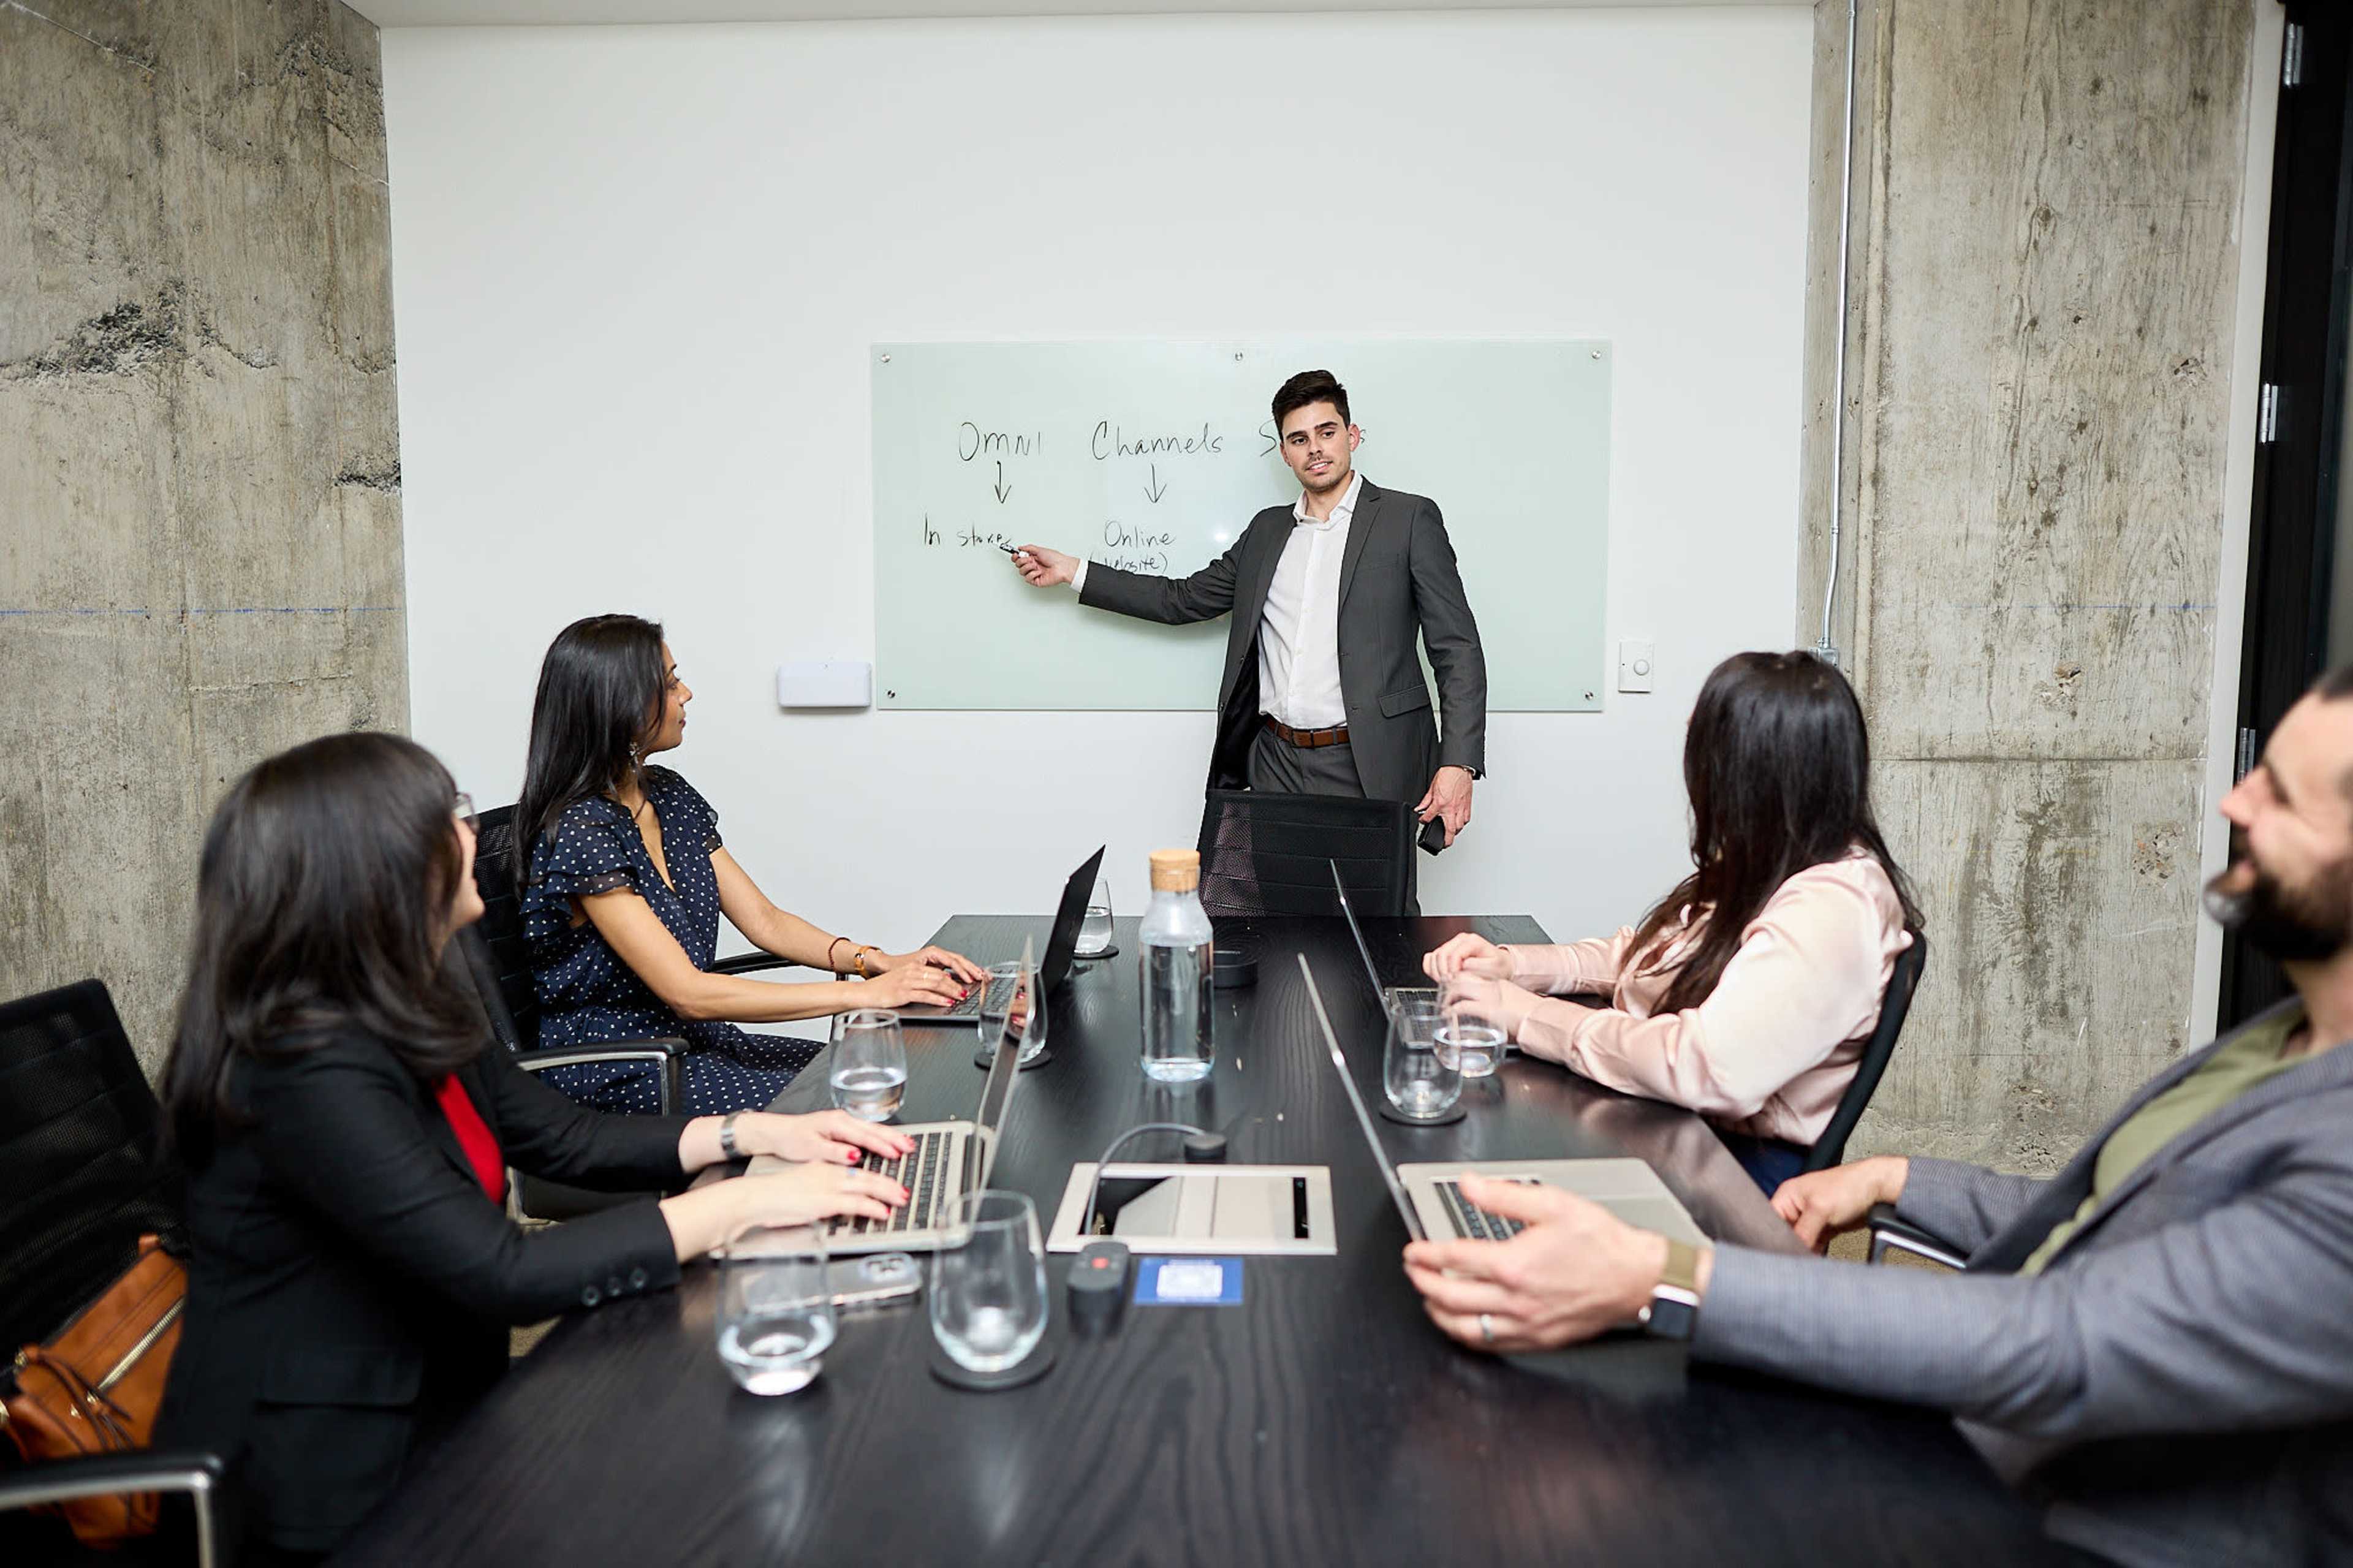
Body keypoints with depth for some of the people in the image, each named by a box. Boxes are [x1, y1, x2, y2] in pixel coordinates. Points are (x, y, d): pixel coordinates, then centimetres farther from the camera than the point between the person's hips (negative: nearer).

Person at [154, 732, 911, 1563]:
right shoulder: (311, 1073, -28)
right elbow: (508, 1275, -30)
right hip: (332, 1487, -7)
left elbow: (567, 1137, 7)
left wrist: (754, 1133, -4)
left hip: (430, 1413, 8)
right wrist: (747, 1201, -25)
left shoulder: (411, 1012, 1)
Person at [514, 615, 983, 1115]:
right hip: (614, 1078, -8)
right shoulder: (579, 834, -21)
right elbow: (687, 993, -24)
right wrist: (863, 994, -26)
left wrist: (878, 962, -10)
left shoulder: (670, 796, 6)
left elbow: (765, 921, 6)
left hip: (694, 1038, 8)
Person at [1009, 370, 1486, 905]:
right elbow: (1186, 598, 23)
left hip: (1367, 768, -4)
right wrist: (1073, 572, 20)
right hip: (1274, 762, 4)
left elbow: (1458, 650, -2)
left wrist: (1459, 764, -12)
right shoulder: (1267, 530, 17)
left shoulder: (1410, 519, 1)